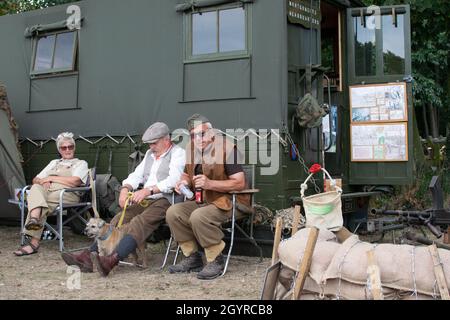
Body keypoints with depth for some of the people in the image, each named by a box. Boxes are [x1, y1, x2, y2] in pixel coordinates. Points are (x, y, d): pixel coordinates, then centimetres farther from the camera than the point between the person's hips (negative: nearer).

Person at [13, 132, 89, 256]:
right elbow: (35, 180, 27)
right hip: (44, 191, 5)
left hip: (67, 195, -4)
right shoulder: (54, 162, 34)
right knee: (36, 188, -32)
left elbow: (74, 182, -4)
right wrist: (43, 181, 2)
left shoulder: (81, 163, 17)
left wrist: (50, 178, -1)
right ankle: (34, 219, -53)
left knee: (34, 198, -32)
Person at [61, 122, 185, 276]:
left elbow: (173, 180, -17)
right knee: (119, 219, -15)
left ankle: (112, 260, -47)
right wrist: (125, 188, -4)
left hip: (165, 200, -7)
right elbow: (137, 175, 19)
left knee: (139, 223, -31)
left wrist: (148, 190, -29)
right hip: (145, 200, 7)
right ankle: (89, 255, -25)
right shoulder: (150, 153, 25)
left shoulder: (178, 153, 0)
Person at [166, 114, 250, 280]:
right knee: (173, 212, -11)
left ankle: (216, 260, -13)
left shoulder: (227, 148, -16)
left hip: (229, 202, -8)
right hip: (202, 201, 8)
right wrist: (184, 181, 0)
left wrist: (210, 183, -28)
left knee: (198, 216, -32)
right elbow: (187, 173, 25)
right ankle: (192, 258, 1)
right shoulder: (191, 148, 7)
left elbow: (240, 183, -20)